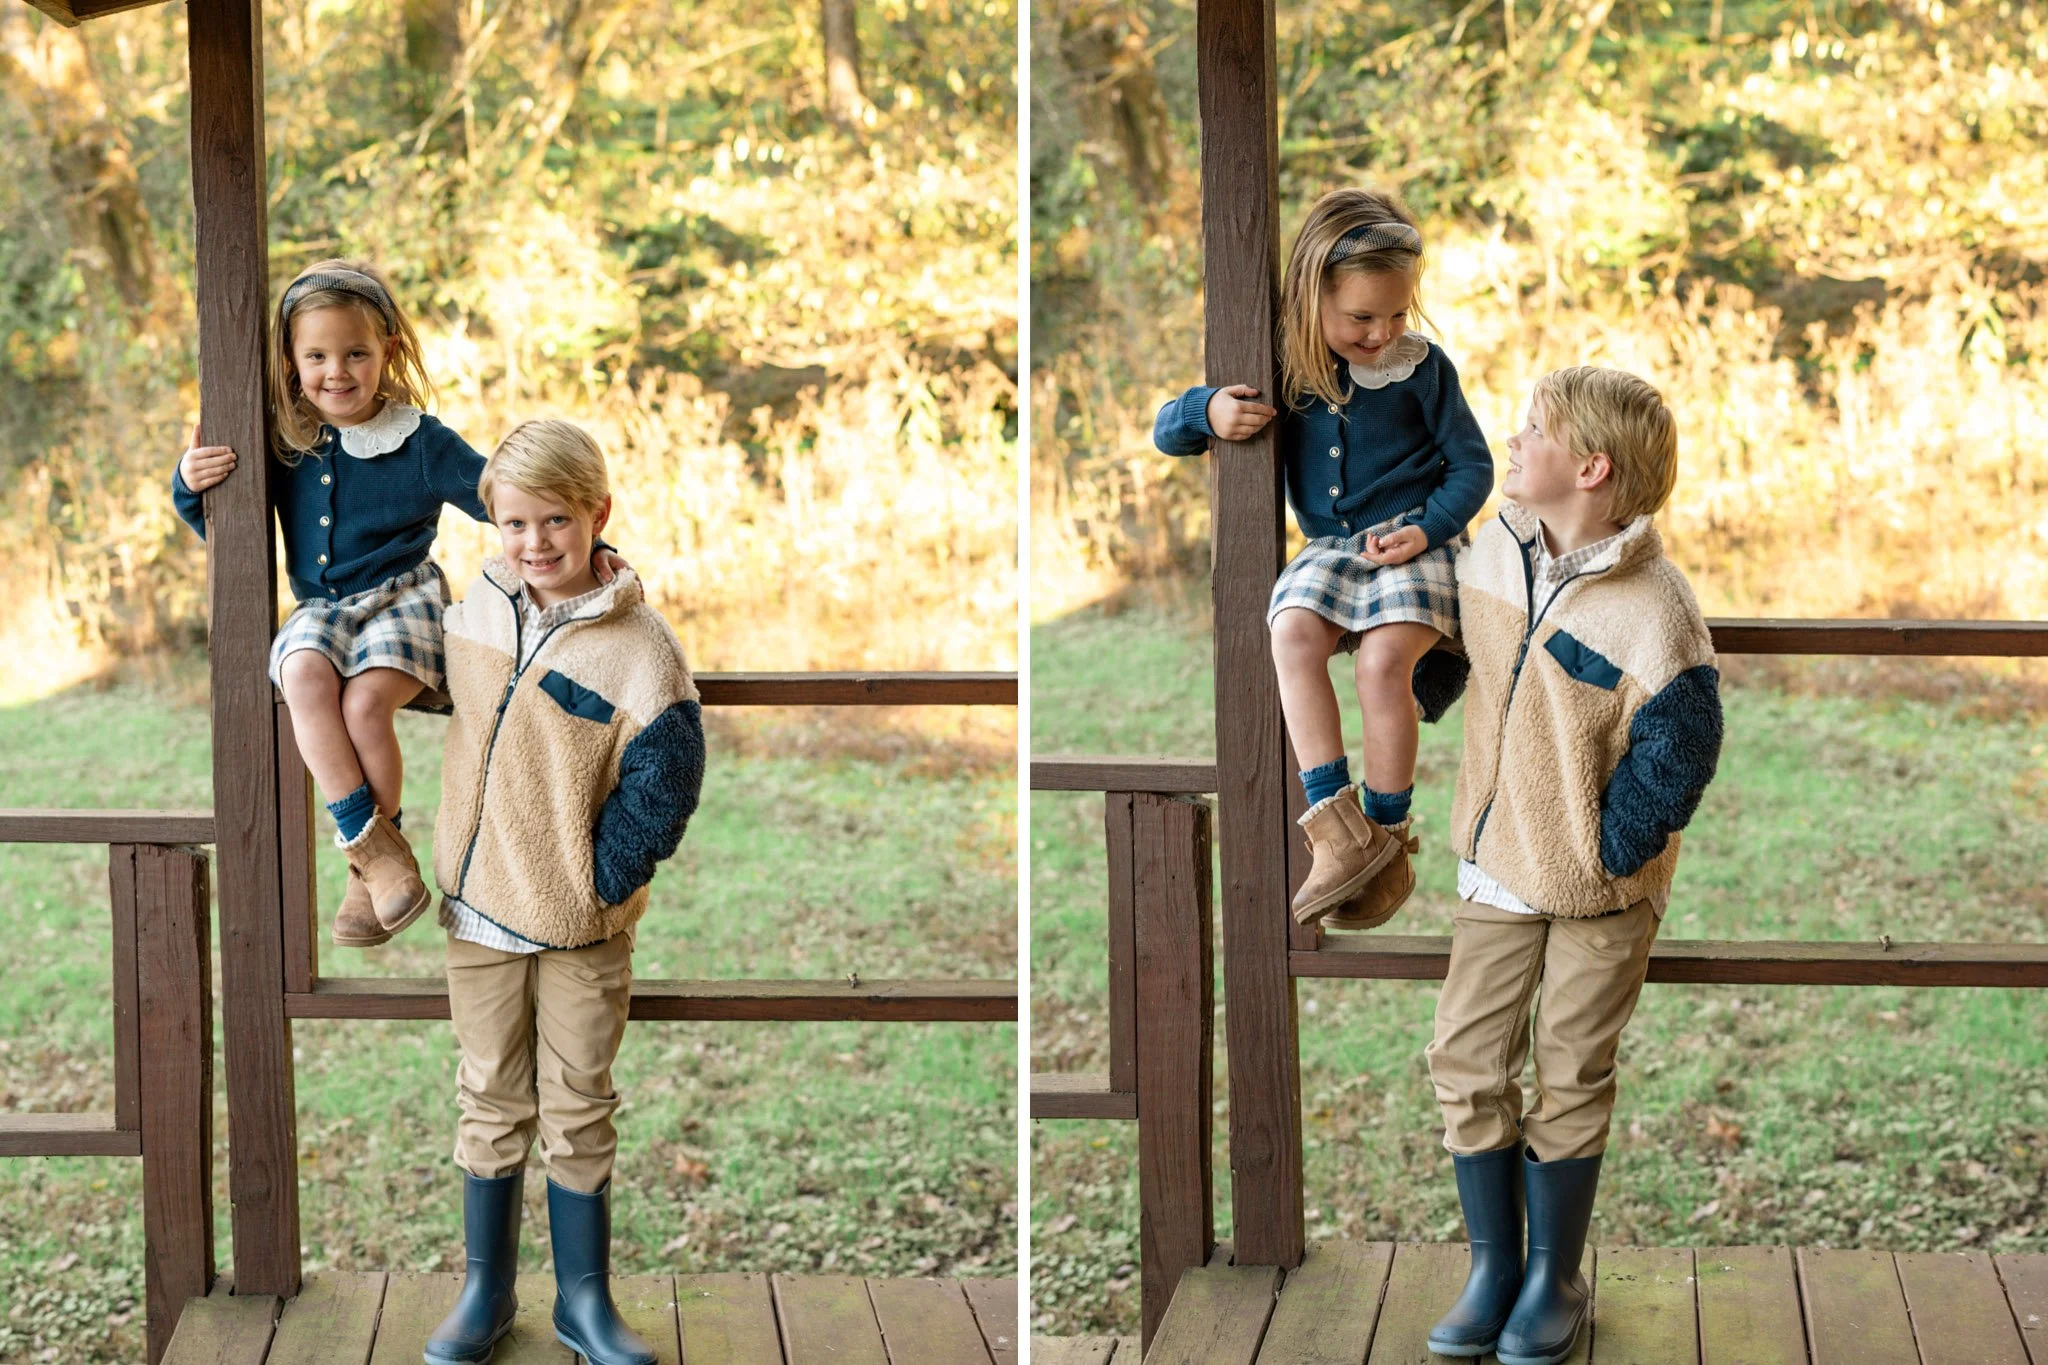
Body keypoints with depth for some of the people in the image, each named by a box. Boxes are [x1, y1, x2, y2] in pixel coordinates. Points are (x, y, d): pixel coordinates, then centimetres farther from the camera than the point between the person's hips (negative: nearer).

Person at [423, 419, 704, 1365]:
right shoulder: (480, 603, -1)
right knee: (491, 1105, 13)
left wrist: (593, 887, -12)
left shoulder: (640, 650, -16)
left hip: (582, 930, -4)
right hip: (479, 907, 4)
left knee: (578, 1115, 8)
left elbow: (660, 795, -13)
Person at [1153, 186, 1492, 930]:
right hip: (1329, 547, 3)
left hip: (1411, 541, -3)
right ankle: (1336, 829, -34)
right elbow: (1166, 431, 8)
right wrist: (1209, 412, -15)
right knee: (1293, 630, -30)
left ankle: (1387, 842, -14)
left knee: (1384, 659, -30)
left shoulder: (1421, 367, -2)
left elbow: (1472, 465, 4)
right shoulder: (1280, 369, 4)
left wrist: (1427, 529, -13)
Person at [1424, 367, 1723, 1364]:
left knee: (1569, 1079, 6)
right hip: (1496, 863, 6)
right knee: (1467, 1058, 5)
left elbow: (1674, 763, -18)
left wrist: (1601, 856, -12)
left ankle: (1553, 1279, 22)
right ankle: (1493, 1268, 19)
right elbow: (1447, 652, 15)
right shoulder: (1492, 551, -4)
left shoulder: (1652, 612, -24)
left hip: (1598, 883, -6)